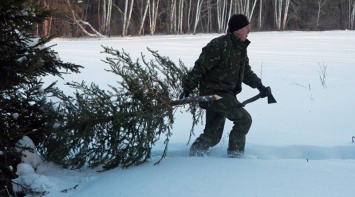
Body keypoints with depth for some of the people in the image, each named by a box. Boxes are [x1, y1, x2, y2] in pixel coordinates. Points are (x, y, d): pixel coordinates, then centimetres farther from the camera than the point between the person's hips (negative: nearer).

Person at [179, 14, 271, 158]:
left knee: (213, 135, 11)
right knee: (244, 119, -12)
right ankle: (235, 154, -3)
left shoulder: (241, 47, 10)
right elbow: (200, 67, -19)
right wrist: (188, 88, -19)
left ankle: (195, 154, 23)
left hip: (227, 94, 9)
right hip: (214, 93, -9)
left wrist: (259, 86, 9)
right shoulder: (219, 45, -19)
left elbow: (246, 72, 21)